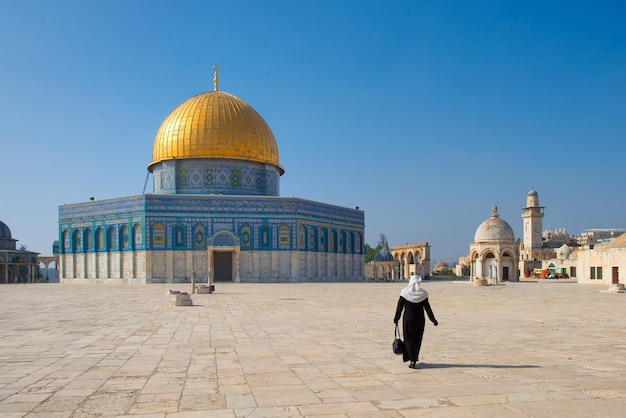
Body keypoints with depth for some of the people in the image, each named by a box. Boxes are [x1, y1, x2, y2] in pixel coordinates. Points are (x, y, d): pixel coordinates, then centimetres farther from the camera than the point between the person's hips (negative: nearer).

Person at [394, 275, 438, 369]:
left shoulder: (405, 292, -8)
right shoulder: (422, 294, -7)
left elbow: (400, 307, -5)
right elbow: (427, 308, -6)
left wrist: (396, 318, 4)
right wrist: (433, 320, 0)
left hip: (408, 319, -1)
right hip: (419, 320, 1)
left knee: (409, 339, 6)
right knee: (417, 340, 14)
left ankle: (412, 360, -3)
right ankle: (414, 359, 20)